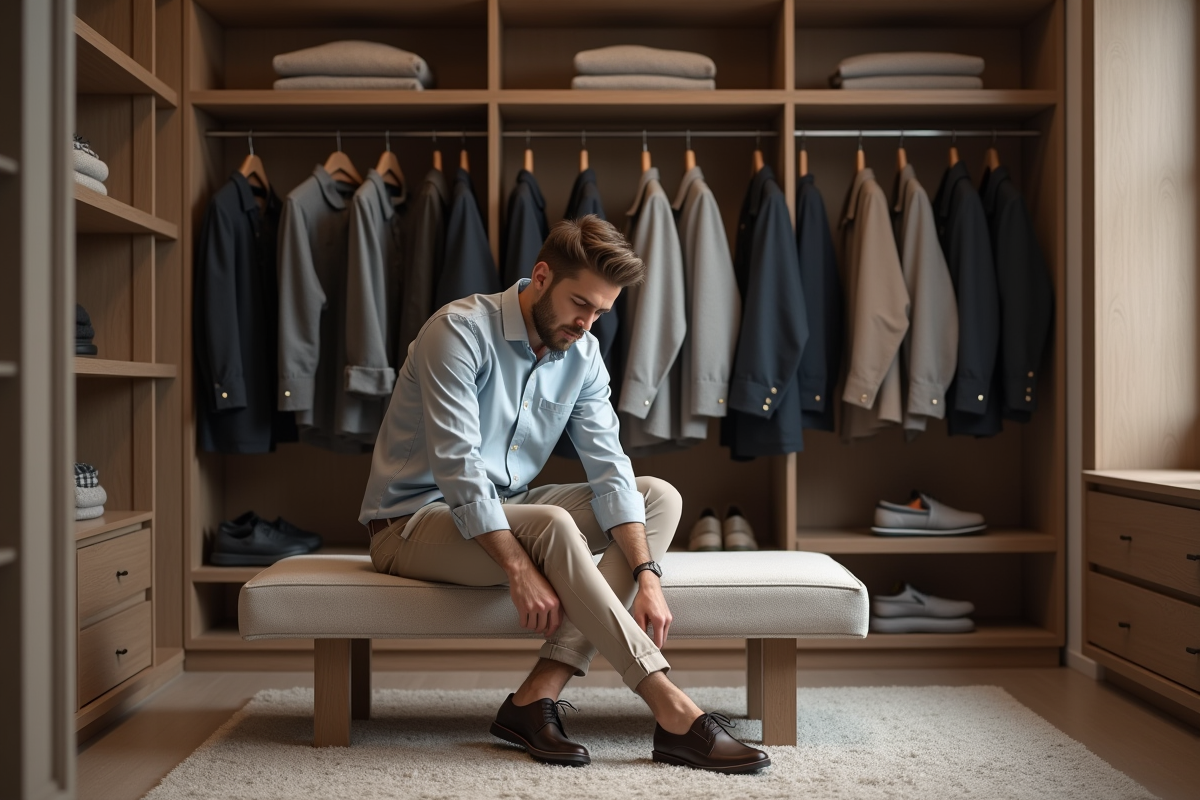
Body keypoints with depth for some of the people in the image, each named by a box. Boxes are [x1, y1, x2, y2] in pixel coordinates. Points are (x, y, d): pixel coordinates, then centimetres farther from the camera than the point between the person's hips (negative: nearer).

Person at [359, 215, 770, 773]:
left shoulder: (582, 355, 1)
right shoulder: (460, 331, -19)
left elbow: (609, 469, -7)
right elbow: (458, 467, -27)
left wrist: (646, 573, -20)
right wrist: (520, 570, -32)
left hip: (502, 512, 7)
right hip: (413, 524, -7)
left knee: (661, 497, -9)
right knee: (553, 526, -36)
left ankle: (539, 695, -22)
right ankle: (673, 714, -28)